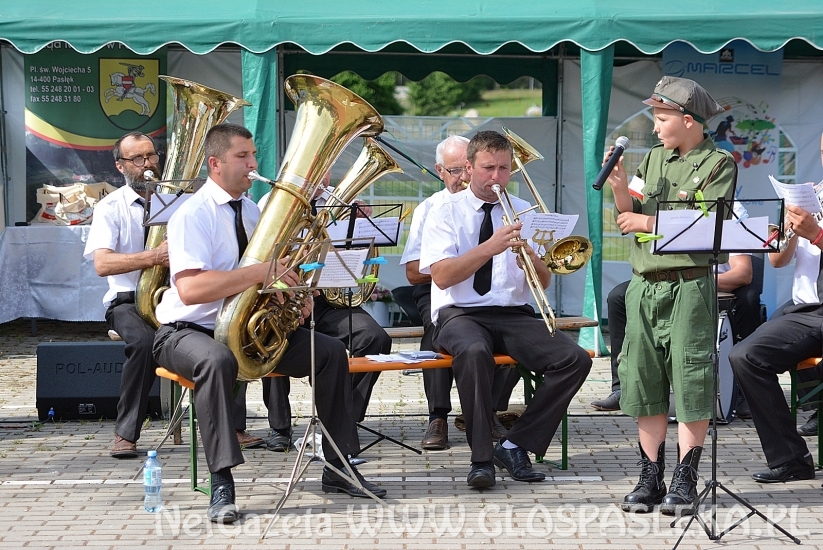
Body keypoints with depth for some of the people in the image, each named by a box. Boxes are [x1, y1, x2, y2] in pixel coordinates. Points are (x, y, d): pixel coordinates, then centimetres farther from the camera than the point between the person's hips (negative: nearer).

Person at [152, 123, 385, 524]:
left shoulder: (253, 211, 10)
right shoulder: (191, 216, -15)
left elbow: (274, 272, 19)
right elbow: (190, 289, -30)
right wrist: (260, 272, -33)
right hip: (189, 332, -7)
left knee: (330, 352, -5)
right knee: (218, 361, -41)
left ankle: (337, 471, 2)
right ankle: (222, 485, -39)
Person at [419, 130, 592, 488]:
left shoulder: (524, 213, 14)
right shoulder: (446, 214, 4)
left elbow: (543, 283, 9)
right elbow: (442, 276, -11)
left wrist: (531, 258, -14)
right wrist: (490, 247, -21)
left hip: (514, 314, 4)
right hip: (460, 314, -4)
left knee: (575, 360, -21)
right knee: (474, 351, -39)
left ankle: (515, 445, -12)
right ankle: (481, 458, -29)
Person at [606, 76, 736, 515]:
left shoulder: (718, 164, -2)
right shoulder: (652, 159, 14)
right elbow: (629, 219, 12)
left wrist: (649, 223, -9)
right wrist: (619, 187, -5)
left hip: (690, 285, -5)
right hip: (644, 285, 5)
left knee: (690, 383, -3)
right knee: (644, 381, 6)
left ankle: (684, 480, 4)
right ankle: (650, 477, 13)